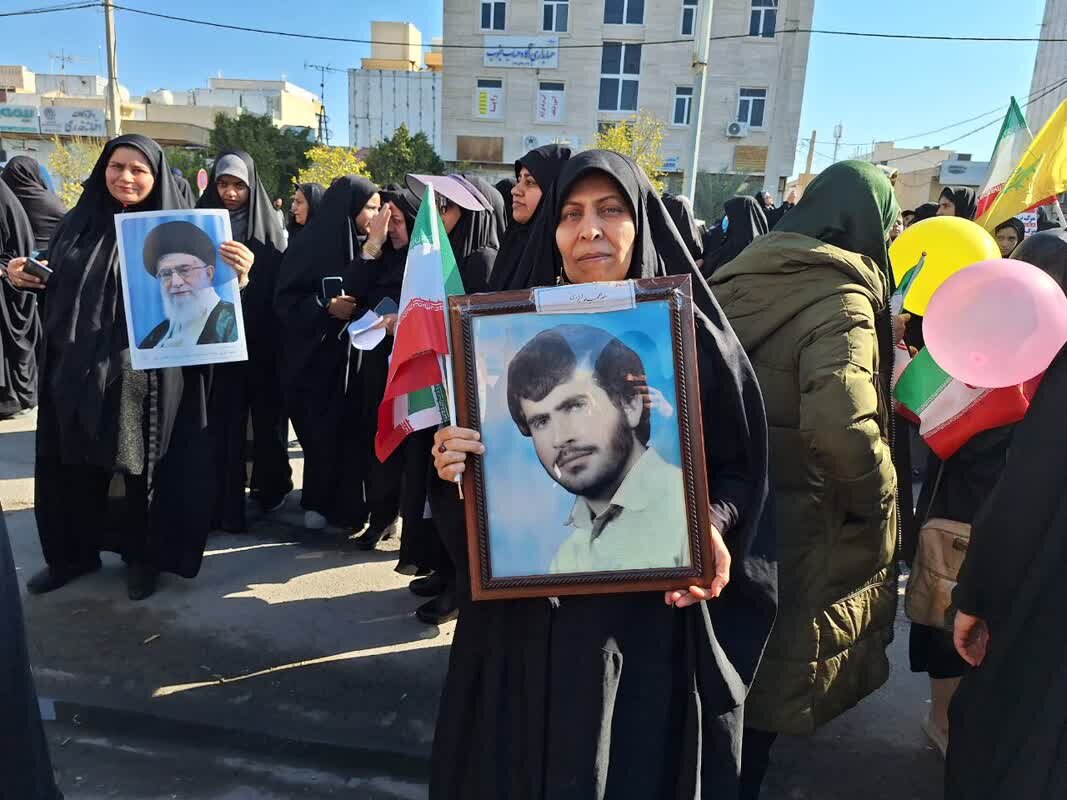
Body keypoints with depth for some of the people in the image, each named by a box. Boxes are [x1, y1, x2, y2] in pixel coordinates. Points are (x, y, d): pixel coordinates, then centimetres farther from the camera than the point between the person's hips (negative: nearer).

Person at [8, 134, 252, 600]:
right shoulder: (78, 223, 8)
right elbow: (53, 288, 19)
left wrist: (235, 276, -30)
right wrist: (25, 277, -1)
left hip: (145, 374, -4)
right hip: (76, 372, 4)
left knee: (140, 465, 7)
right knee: (72, 464, 14)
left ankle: (143, 556, 26)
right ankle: (73, 552, 34)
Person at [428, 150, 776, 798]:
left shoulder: (693, 338, -5)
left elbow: (738, 468, -1)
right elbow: (479, 472, 5)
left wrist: (714, 530, -18)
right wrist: (453, 467, -16)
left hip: (649, 615, -1)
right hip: (527, 612, 2)